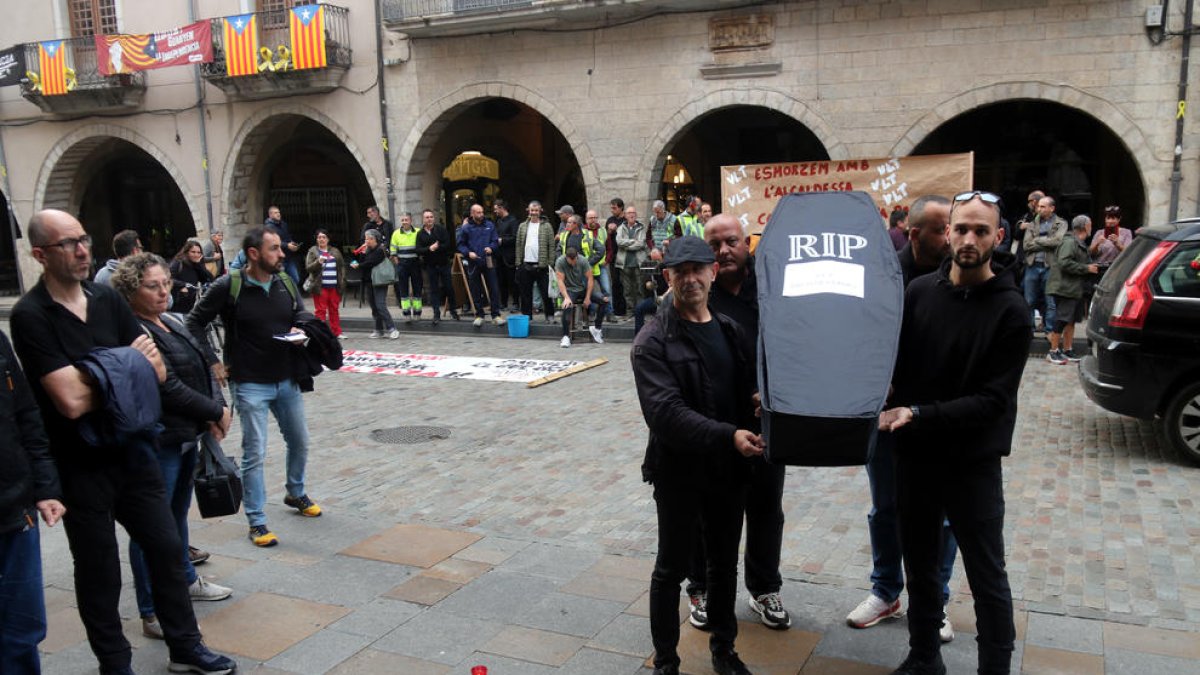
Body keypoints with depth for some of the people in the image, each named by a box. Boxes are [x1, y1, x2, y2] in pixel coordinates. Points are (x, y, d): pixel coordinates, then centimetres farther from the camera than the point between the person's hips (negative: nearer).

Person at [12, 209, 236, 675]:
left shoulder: (107, 298, 2)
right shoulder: (31, 316, -15)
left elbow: (157, 370, 0)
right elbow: (72, 401, -23)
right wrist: (130, 371, -9)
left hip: (130, 449, 5)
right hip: (80, 465, -5)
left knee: (166, 547, 13)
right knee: (99, 571, 9)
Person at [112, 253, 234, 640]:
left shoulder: (172, 325, 11)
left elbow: (203, 370, 12)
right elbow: (168, 387, -23)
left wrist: (216, 409, -4)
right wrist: (217, 413, -14)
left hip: (185, 437, 9)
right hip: (155, 444, -9)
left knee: (178, 514, 24)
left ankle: (186, 580, 41)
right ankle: (152, 613, 10)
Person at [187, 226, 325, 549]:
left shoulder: (285, 283, 3)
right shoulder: (229, 286, -12)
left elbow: (303, 314, 12)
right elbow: (195, 322, -6)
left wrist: (301, 330, -11)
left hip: (287, 380, 6)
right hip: (250, 385, -6)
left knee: (299, 441, 18)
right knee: (255, 453, -2)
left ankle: (296, 493, 43)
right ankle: (256, 522, 10)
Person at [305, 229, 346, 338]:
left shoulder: (335, 251, 13)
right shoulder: (313, 251, 3)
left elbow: (342, 266, 17)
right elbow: (308, 268, -4)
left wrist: (342, 280, 6)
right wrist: (318, 262, -21)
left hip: (334, 286, 3)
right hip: (320, 287, -3)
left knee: (335, 310, 8)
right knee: (320, 310, -5)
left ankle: (337, 332, 15)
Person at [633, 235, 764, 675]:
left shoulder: (731, 330, 6)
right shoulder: (653, 342, -12)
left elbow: (750, 387, 13)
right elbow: (666, 412, -23)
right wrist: (728, 436, -33)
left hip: (729, 469, 5)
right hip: (679, 472, -5)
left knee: (725, 563, 19)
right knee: (672, 569, 10)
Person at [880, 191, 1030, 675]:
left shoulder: (1010, 311, -11)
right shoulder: (919, 291, -1)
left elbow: (993, 401, -16)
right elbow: (893, 361, 3)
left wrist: (918, 413, -24)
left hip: (973, 463, -3)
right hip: (914, 454, 4)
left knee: (987, 578, 9)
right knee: (920, 566, 18)